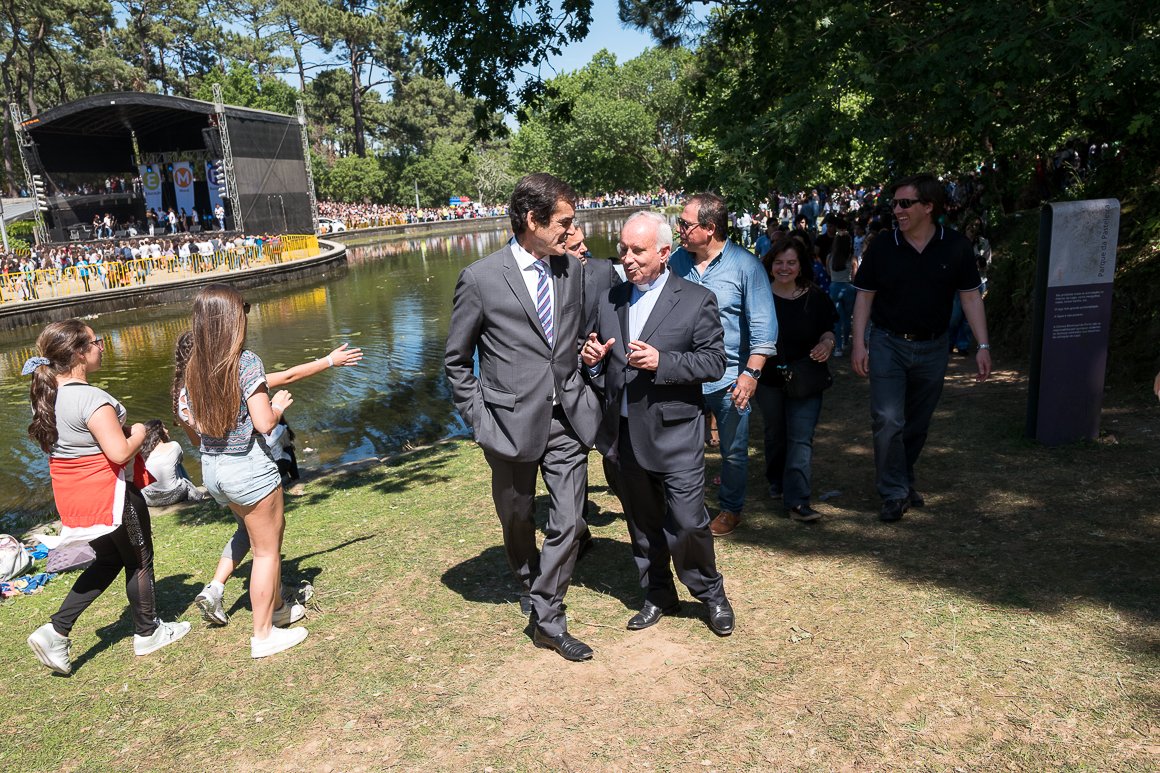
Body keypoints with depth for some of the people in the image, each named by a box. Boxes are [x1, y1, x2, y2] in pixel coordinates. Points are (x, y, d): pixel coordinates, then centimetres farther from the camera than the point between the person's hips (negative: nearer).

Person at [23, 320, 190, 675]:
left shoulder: (45, 395, 3)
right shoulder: (92, 398, -25)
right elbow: (120, 452, -28)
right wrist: (139, 432, -9)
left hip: (72, 495, 8)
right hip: (110, 494, -8)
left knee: (109, 560, 24)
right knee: (139, 561, 12)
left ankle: (56, 631, 16)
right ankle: (147, 633, 28)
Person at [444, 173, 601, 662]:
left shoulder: (572, 269, 3)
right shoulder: (480, 279, -9)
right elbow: (457, 360, -1)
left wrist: (586, 372, 5)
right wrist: (478, 419, -5)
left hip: (568, 418, 3)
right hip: (513, 420, -3)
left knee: (569, 522, 2)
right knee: (518, 521, 16)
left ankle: (547, 619, 18)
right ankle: (529, 584, 45)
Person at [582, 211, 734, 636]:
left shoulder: (697, 300, -5)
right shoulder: (609, 300, 8)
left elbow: (714, 361, -9)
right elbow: (600, 359, 17)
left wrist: (661, 361, -22)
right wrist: (592, 359, -6)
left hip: (674, 433, -4)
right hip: (625, 433, 5)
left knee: (687, 522, -3)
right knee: (642, 522, 15)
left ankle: (710, 592, 24)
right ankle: (658, 595, 35)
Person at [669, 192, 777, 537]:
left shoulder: (745, 265, -8)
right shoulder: (676, 261, 3)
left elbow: (763, 325, -8)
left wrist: (751, 373, -13)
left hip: (729, 378, -3)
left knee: (734, 451, 11)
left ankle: (731, 508, 31)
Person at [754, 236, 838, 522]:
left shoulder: (815, 297, -2)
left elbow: (828, 329, 6)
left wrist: (827, 342, -17)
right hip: (768, 378, 1)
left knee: (801, 438, -8)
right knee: (775, 433, 17)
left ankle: (797, 500, -9)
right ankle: (776, 482, 39)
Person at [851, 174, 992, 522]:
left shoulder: (955, 246, -3)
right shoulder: (882, 245, -5)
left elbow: (970, 297, 1)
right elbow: (865, 295, 0)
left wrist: (983, 345, -5)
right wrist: (859, 343, -7)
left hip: (932, 348, 2)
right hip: (887, 345, -1)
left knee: (917, 425, 13)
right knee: (888, 421, -9)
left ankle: (905, 483, 31)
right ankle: (894, 494, 2)